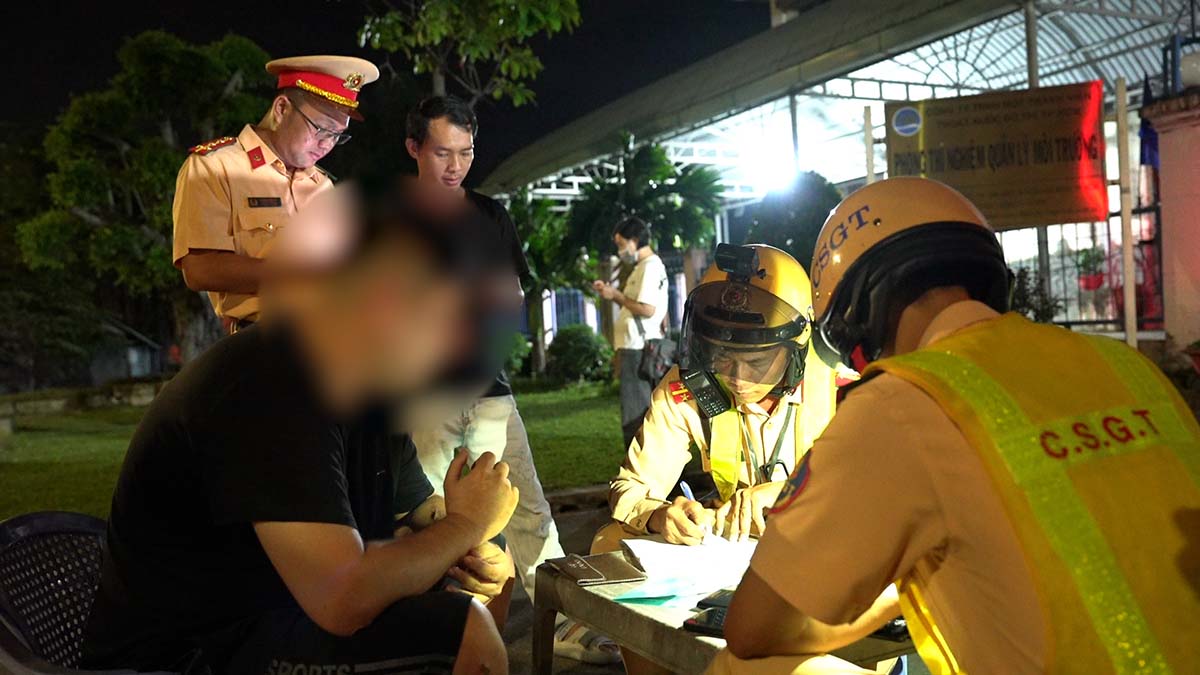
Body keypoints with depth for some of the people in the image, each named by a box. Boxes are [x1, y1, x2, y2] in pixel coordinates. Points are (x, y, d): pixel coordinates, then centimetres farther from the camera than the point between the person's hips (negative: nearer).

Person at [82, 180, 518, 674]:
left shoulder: (377, 384, 1)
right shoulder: (275, 389, -27)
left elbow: (424, 517, 11)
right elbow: (343, 600, -34)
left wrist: (471, 553, -11)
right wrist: (464, 524, -18)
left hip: (268, 618, 9)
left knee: (489, 571, 11)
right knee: (461, 631, -23)